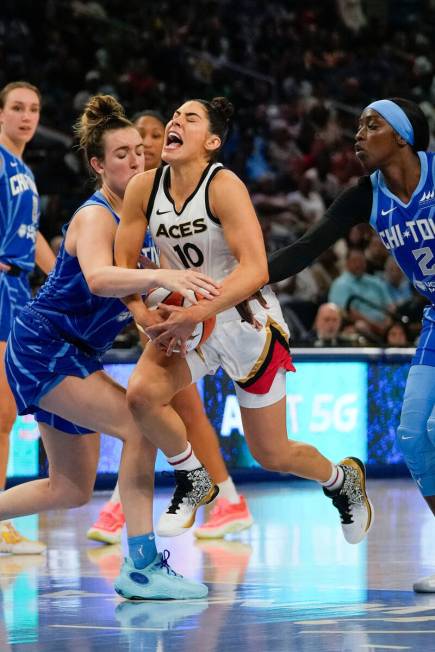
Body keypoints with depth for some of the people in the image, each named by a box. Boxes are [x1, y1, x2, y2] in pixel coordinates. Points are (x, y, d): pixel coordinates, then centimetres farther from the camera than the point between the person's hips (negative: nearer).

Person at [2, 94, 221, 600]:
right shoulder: (95, 216, -19)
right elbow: (98, 278, -40)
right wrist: (159, 275, -55)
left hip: (74, 355, 10)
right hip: (42, 346, -10)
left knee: (71, 491, 13)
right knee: (140, 426, -23)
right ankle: (142, 567, -23)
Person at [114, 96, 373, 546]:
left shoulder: (224, 186, -23)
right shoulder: (143, 188, -8)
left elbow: (254, 270, -30)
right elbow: (123, 262, 0)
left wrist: (196, 314, -36)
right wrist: (144, 314, -17)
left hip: (247, 320, -4)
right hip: (188, 317, 4)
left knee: (272, 455, 4)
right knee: (141, 393, -25)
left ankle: (343, 479, 38)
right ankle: (192, 482, 3)